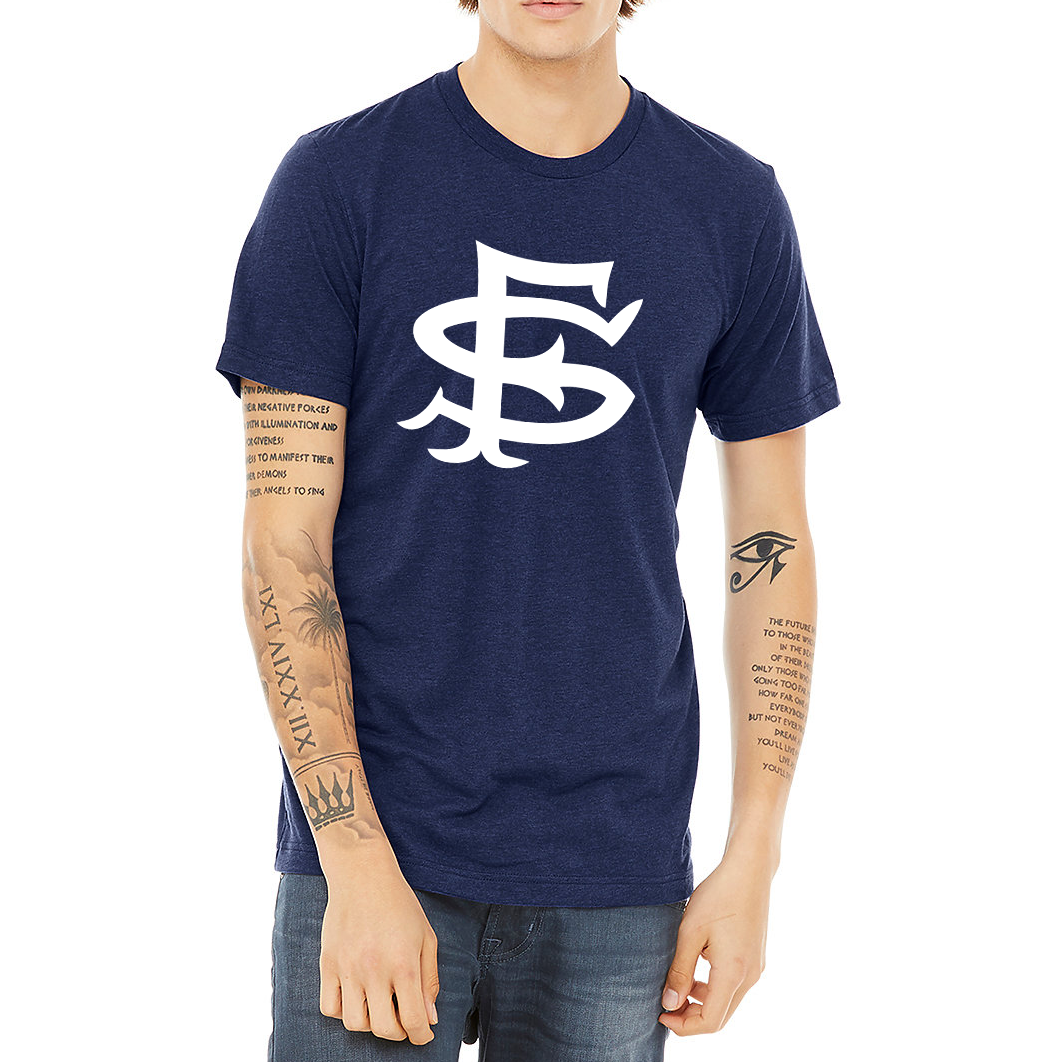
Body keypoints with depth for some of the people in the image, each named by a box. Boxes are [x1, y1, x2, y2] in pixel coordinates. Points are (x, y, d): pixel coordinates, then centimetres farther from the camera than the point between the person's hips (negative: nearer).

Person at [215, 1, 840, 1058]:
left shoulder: (733, 207, 3)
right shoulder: (335, 180, -3)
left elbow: (770, 543, 7)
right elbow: (283, 539, -6)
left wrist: (753, 857, 2)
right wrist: (359, 862, -12)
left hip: (618, 874, 2)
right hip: (370, 845, -1)